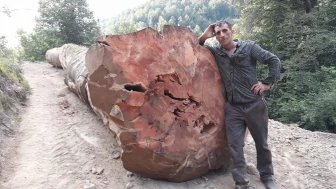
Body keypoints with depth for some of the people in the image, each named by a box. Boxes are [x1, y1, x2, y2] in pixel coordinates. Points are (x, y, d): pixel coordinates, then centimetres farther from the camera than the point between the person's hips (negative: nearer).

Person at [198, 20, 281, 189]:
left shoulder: (249, 47, -3)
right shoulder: (216, 52, 4)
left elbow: (274, 61, -1)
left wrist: (267, 83, -6)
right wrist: (203, 37, -6)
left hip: (254, 104, -1)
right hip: (232, 108, 2)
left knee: (261, 143, 14)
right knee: (235, 146, 1)